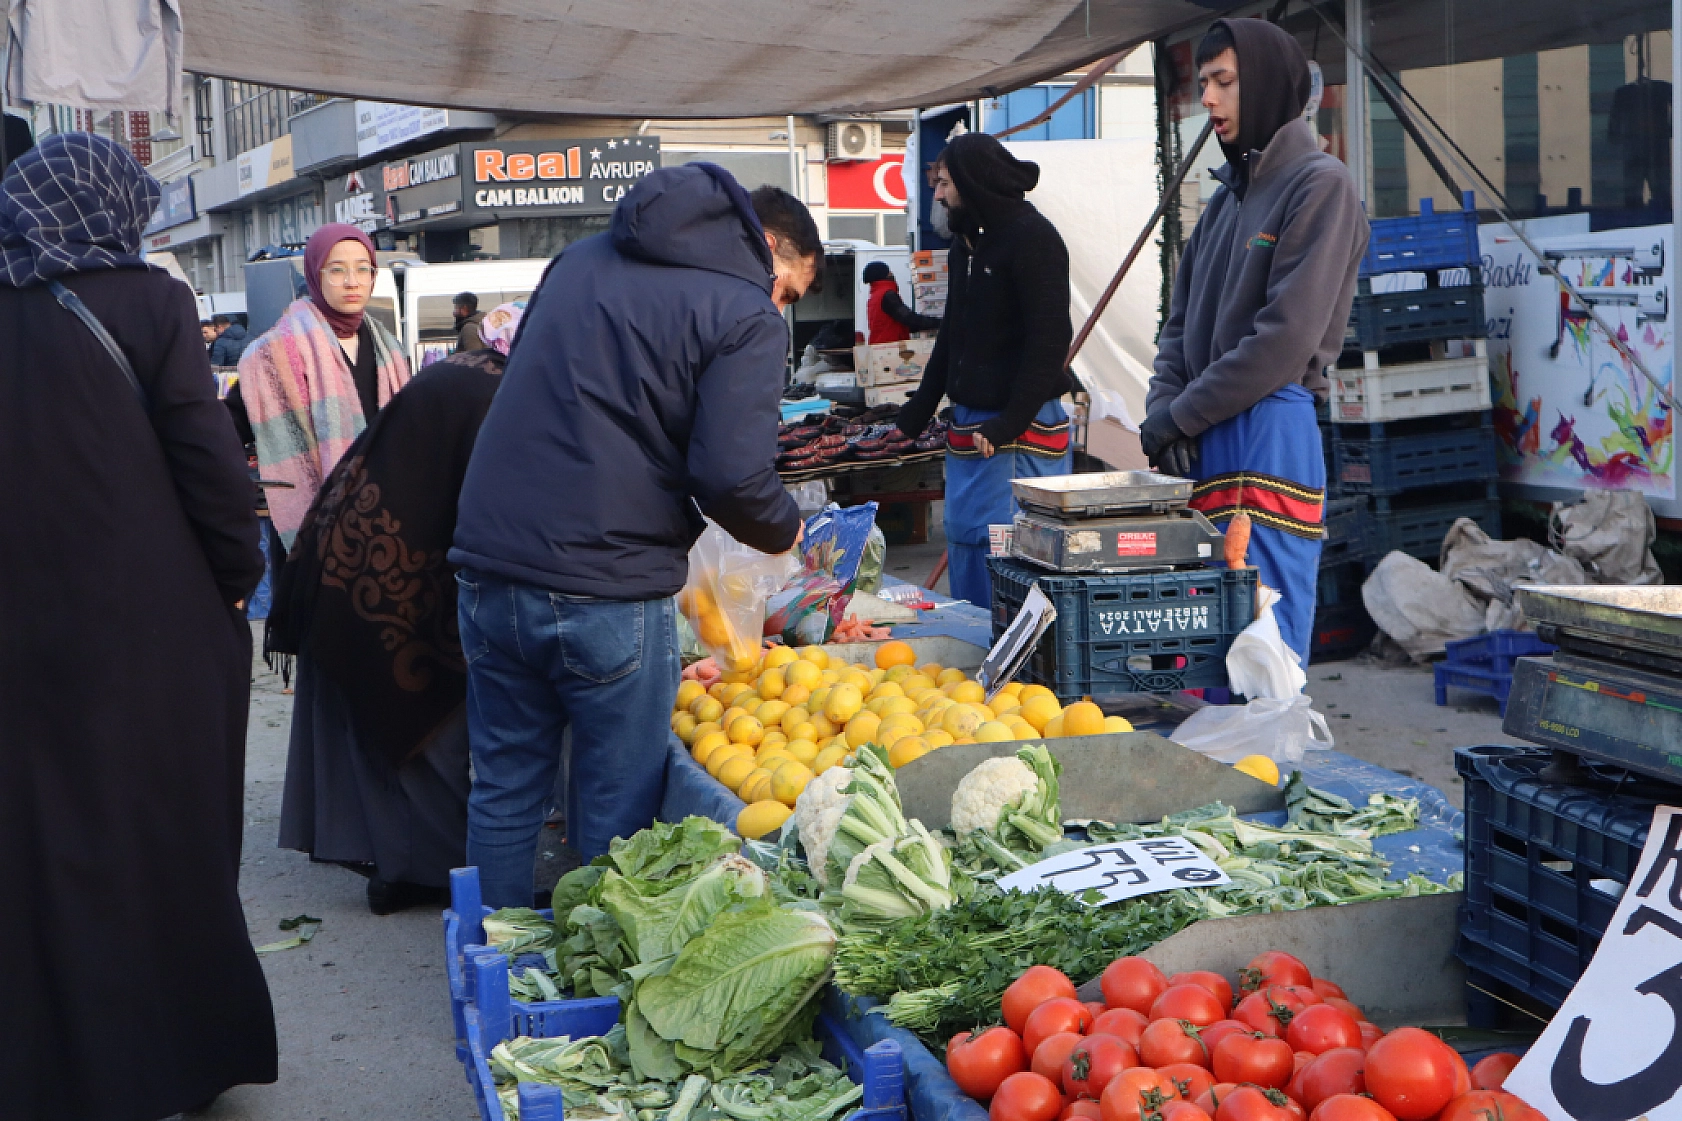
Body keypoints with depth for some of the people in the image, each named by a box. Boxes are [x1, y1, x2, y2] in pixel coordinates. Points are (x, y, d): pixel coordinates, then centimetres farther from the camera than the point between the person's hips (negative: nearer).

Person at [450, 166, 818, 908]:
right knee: (614, 817, 8)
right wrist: (785, 530, 4)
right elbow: (732, 477, -16)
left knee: (503, 794, 17)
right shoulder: (745, 318, -6)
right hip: (606, 595, -6)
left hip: (487, 566, 7)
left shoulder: (582, 258, 17)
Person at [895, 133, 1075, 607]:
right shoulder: (966, 241, 16)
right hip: (969, 422, 9)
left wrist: (1011, 422, -23)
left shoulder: (1033, 238, -12)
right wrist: (916, 413, 21)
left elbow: (1049, 340, -19)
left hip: (1023, 429, -9)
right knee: (962, 536, 12)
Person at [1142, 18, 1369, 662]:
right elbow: (1181, 321, 19)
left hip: (1268, 436, -8)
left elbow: (1286, 338, -15)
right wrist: (1163, 408, -1)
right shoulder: (1229, 196, 20)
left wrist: (1177, 418, -10)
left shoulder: (1320, 185, -6)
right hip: (1204, 449, 8)